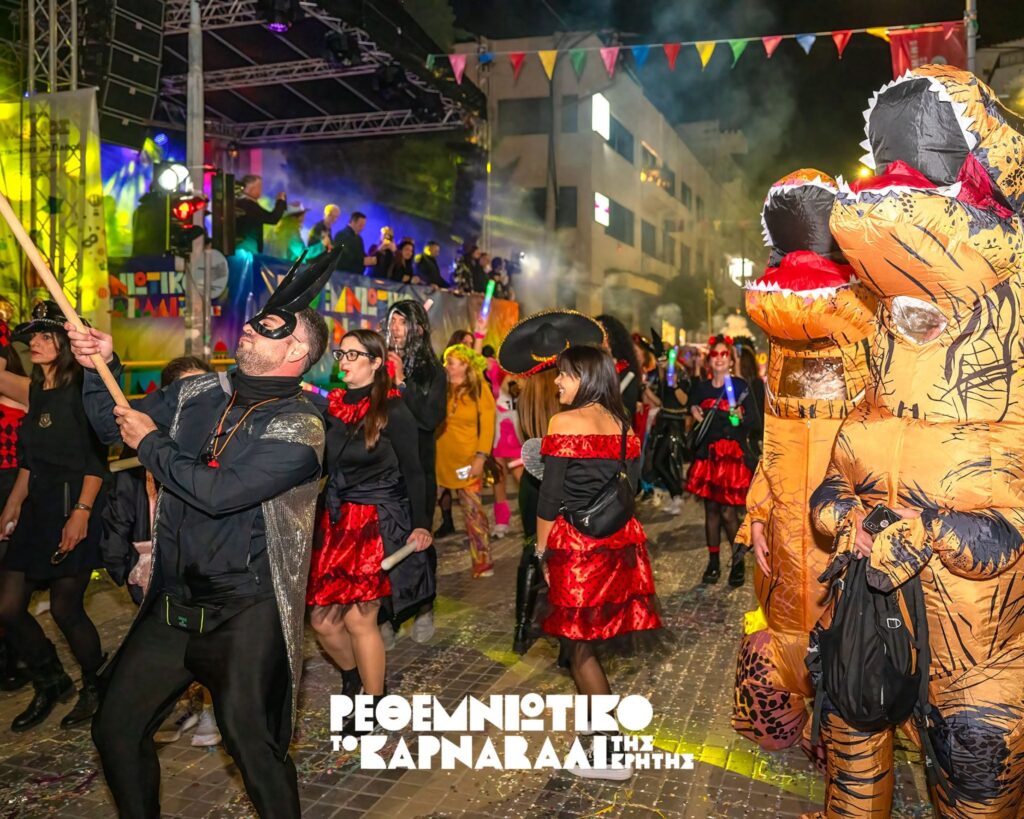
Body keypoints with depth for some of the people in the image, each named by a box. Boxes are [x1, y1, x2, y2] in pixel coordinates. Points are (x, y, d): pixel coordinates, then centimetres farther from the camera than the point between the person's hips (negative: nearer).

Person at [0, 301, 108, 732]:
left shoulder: (82, 390, -10)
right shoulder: (37, 391, 14)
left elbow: (96, 459, -14)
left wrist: (81, 513, -20)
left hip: (74, 508, -8)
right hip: (37, 510, 8)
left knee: (65, 609, -2)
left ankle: (95, 686, 22)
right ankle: (50, 683, 27)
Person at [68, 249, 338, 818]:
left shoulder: (300, 426, -15)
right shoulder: (199, 394, 6)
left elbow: (218, 492, -25)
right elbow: (114, 425, 17)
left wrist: (152, 442, -10)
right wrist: (102, 366, 0)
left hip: (245, 613, -6)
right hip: (173, 602, 7)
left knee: (249, 741, -11)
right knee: (116, 730, 12)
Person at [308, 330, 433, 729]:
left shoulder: (392, 410, -8)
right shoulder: (333, 405, 6)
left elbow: (412, 471, -6)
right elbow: (325, 465, 13)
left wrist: (420, 524, -9)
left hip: (380, 523, -5)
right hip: (337, 521, 6)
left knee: (359, 618, -3)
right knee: (322, 619, 6)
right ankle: (354, 676, 36)